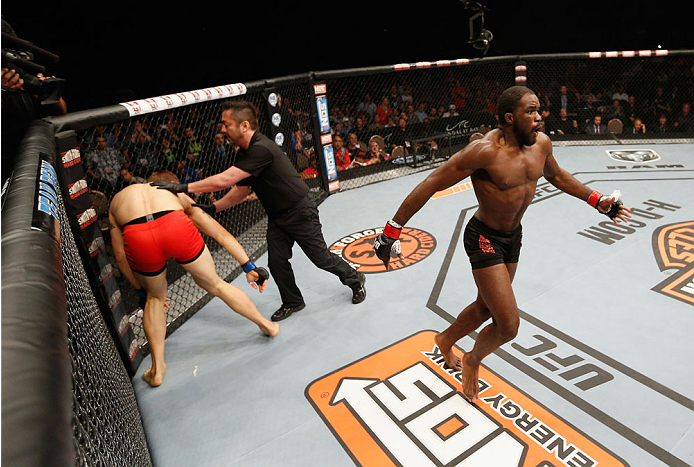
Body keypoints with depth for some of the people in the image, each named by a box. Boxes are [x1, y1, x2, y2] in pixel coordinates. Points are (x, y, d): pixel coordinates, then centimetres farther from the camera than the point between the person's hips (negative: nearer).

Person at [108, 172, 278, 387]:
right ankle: (266, 325, 40)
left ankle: (157, 369, 33)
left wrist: (141, 291, 44)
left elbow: (120, 257, 33)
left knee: (155, 298, 28)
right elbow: (222, 235, 30)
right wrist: (250, 267, 32)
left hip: (137, 239, 1)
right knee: (215, 284, 23)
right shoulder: (178, 194, 35)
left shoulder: (117, 199, 38)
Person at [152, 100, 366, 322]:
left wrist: (183, 187, -31)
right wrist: (211, 208, 1)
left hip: (300, 212, -8)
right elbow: (240, 190, 11)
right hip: (277, 216, 8)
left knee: (321, 258, 5)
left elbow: (225, 180, -35)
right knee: (276, 262, 5)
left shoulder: (261, 149, -30)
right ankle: (292, 302, 28)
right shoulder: (244, 153, 3)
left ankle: (355, 280, 30)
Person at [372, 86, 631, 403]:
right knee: (508, 325, -8)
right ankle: (473, 361, 25)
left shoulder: (541, 143, -3)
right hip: (485, 239, -8)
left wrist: (598, 201, 17)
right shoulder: (485, 151, -26)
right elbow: (430, 185, -25)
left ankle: (446, 340, 50)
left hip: (513, 235, 8)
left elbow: (557, 176, 19)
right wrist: (392, 231, -27)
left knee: (486, 307, 22)